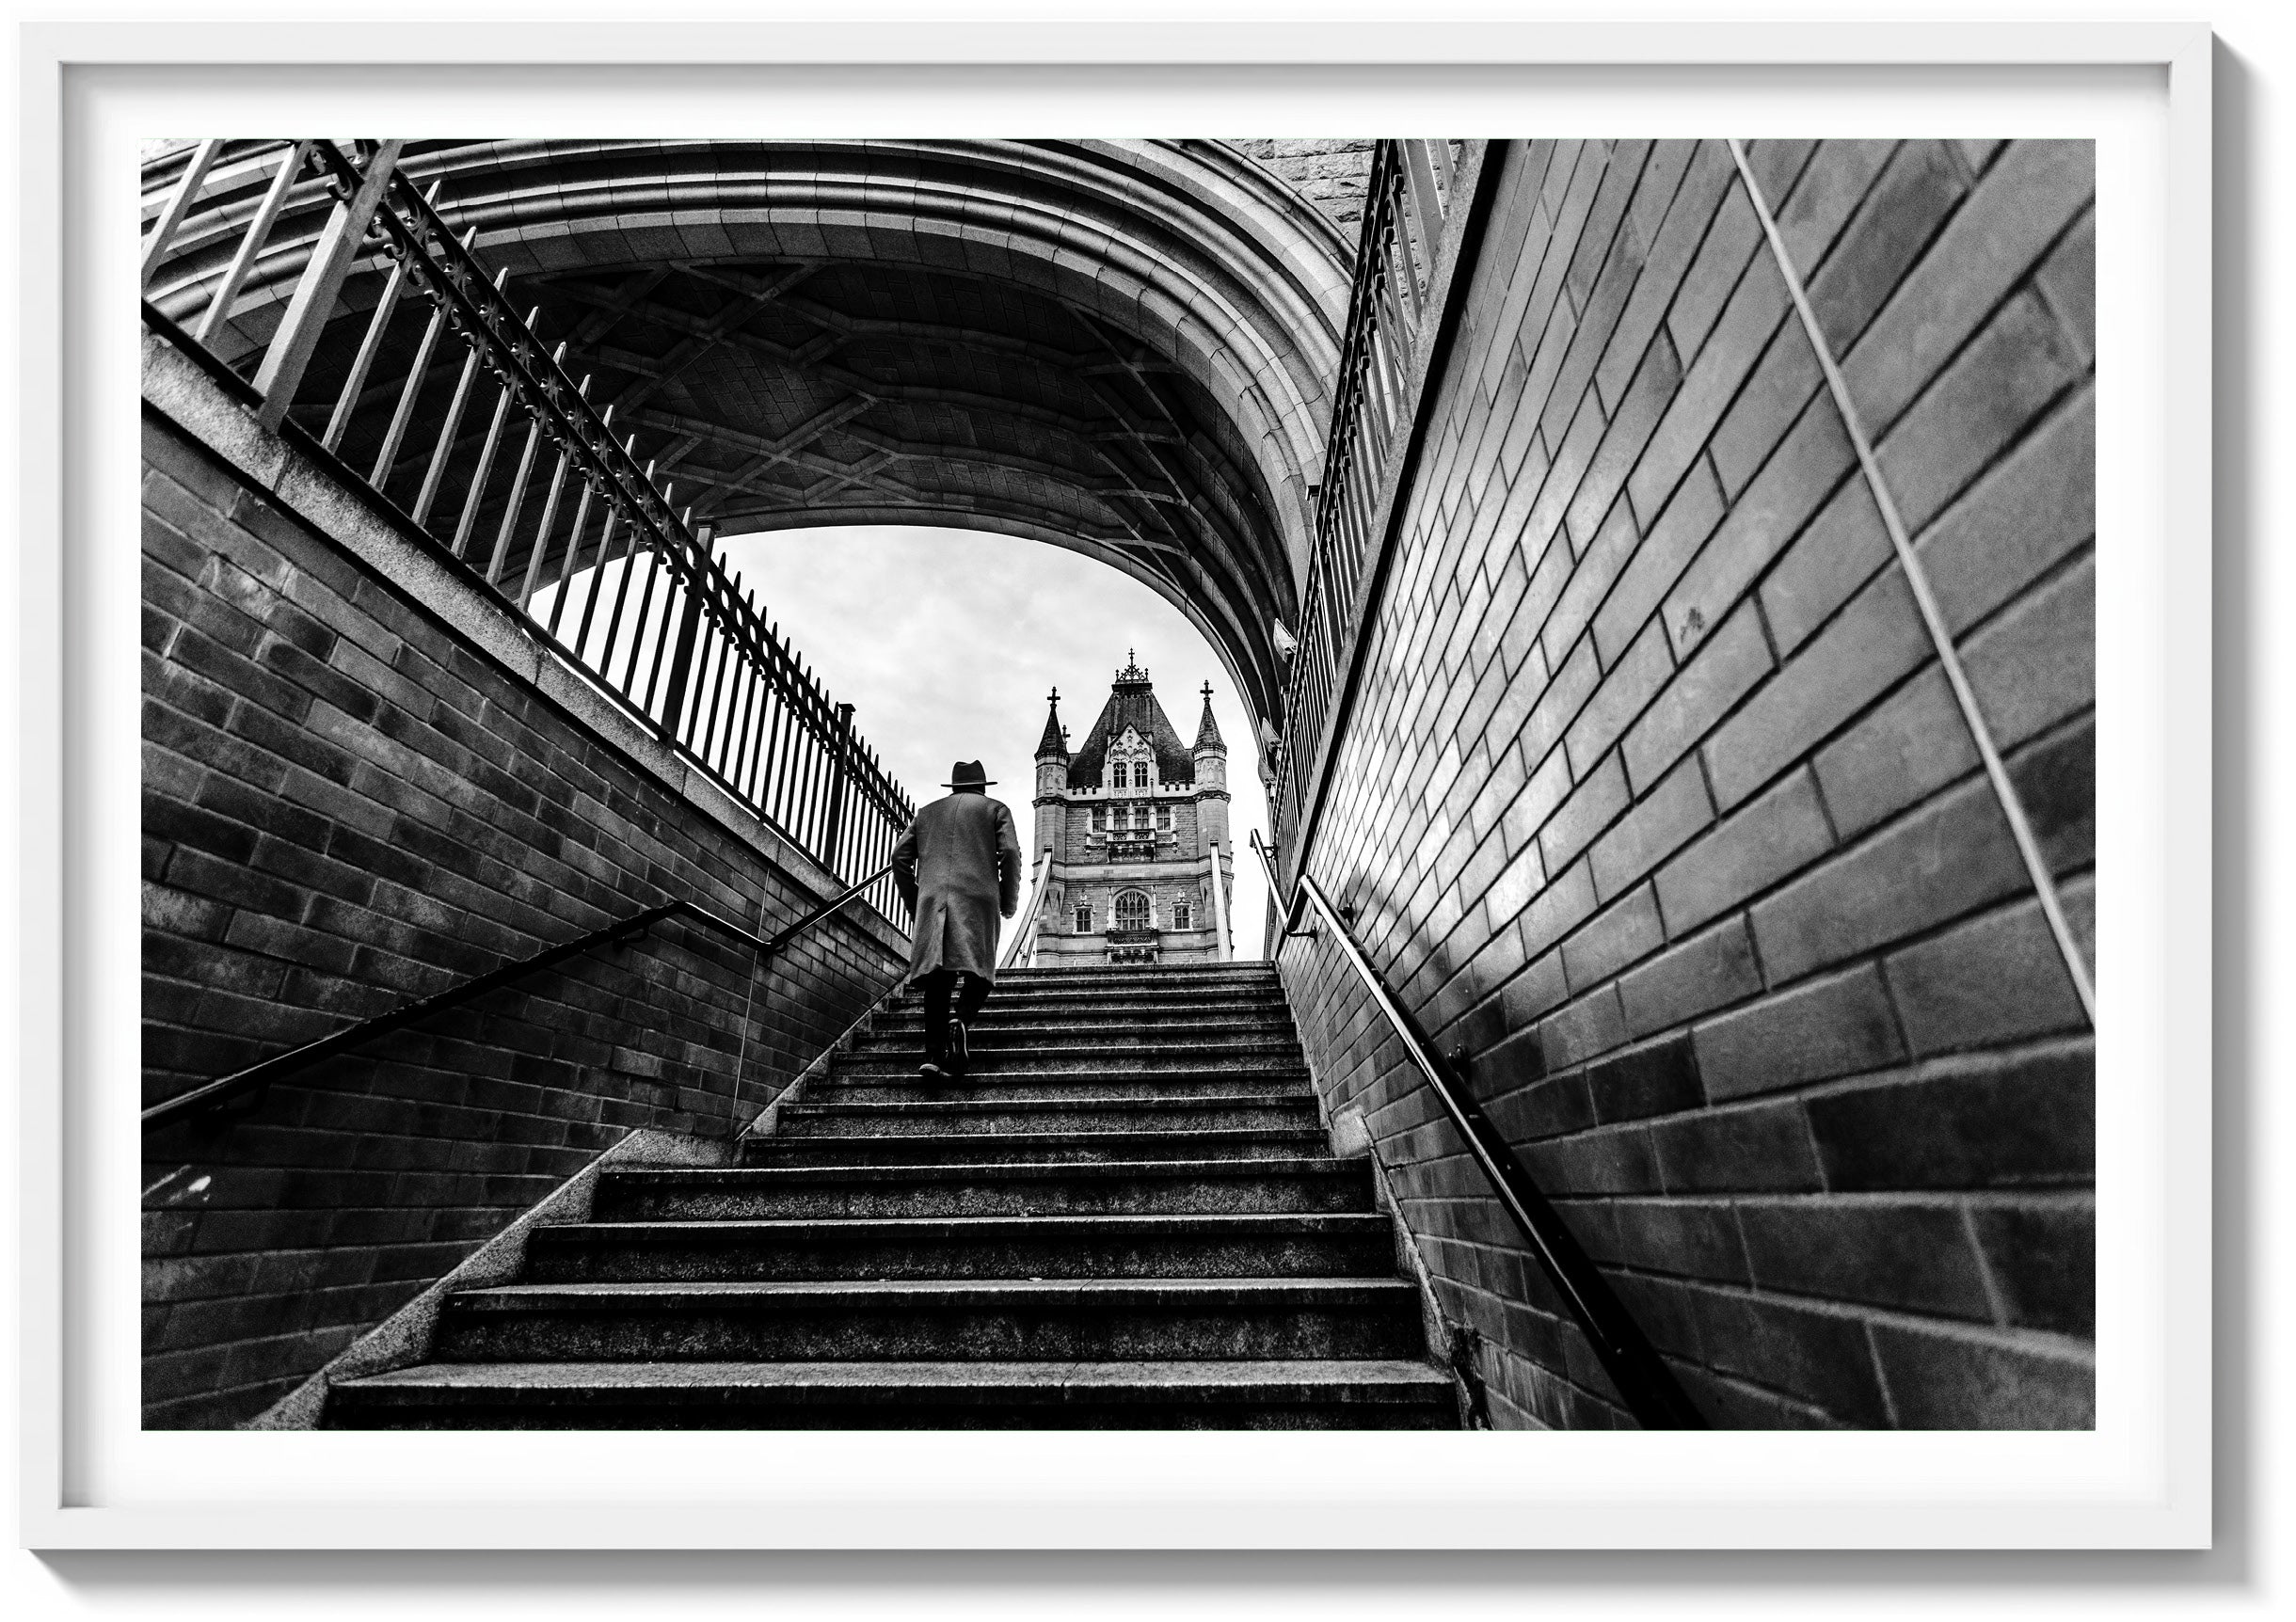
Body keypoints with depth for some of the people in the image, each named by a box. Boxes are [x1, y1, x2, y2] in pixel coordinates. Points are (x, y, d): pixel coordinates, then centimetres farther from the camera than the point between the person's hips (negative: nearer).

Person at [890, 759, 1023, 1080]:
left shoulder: (928, 812, 25)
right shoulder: (995, 809, 16)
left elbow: (900, 857, 15)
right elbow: (1010, 852, 0)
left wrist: (913, 902, 20)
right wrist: (1009, 903, 8)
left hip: (932, 898, 3)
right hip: (977, 897, -2)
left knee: (939, 978, 2)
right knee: (978, 973, 4)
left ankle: (934, 1054, -10)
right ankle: (960, 1019, -24)